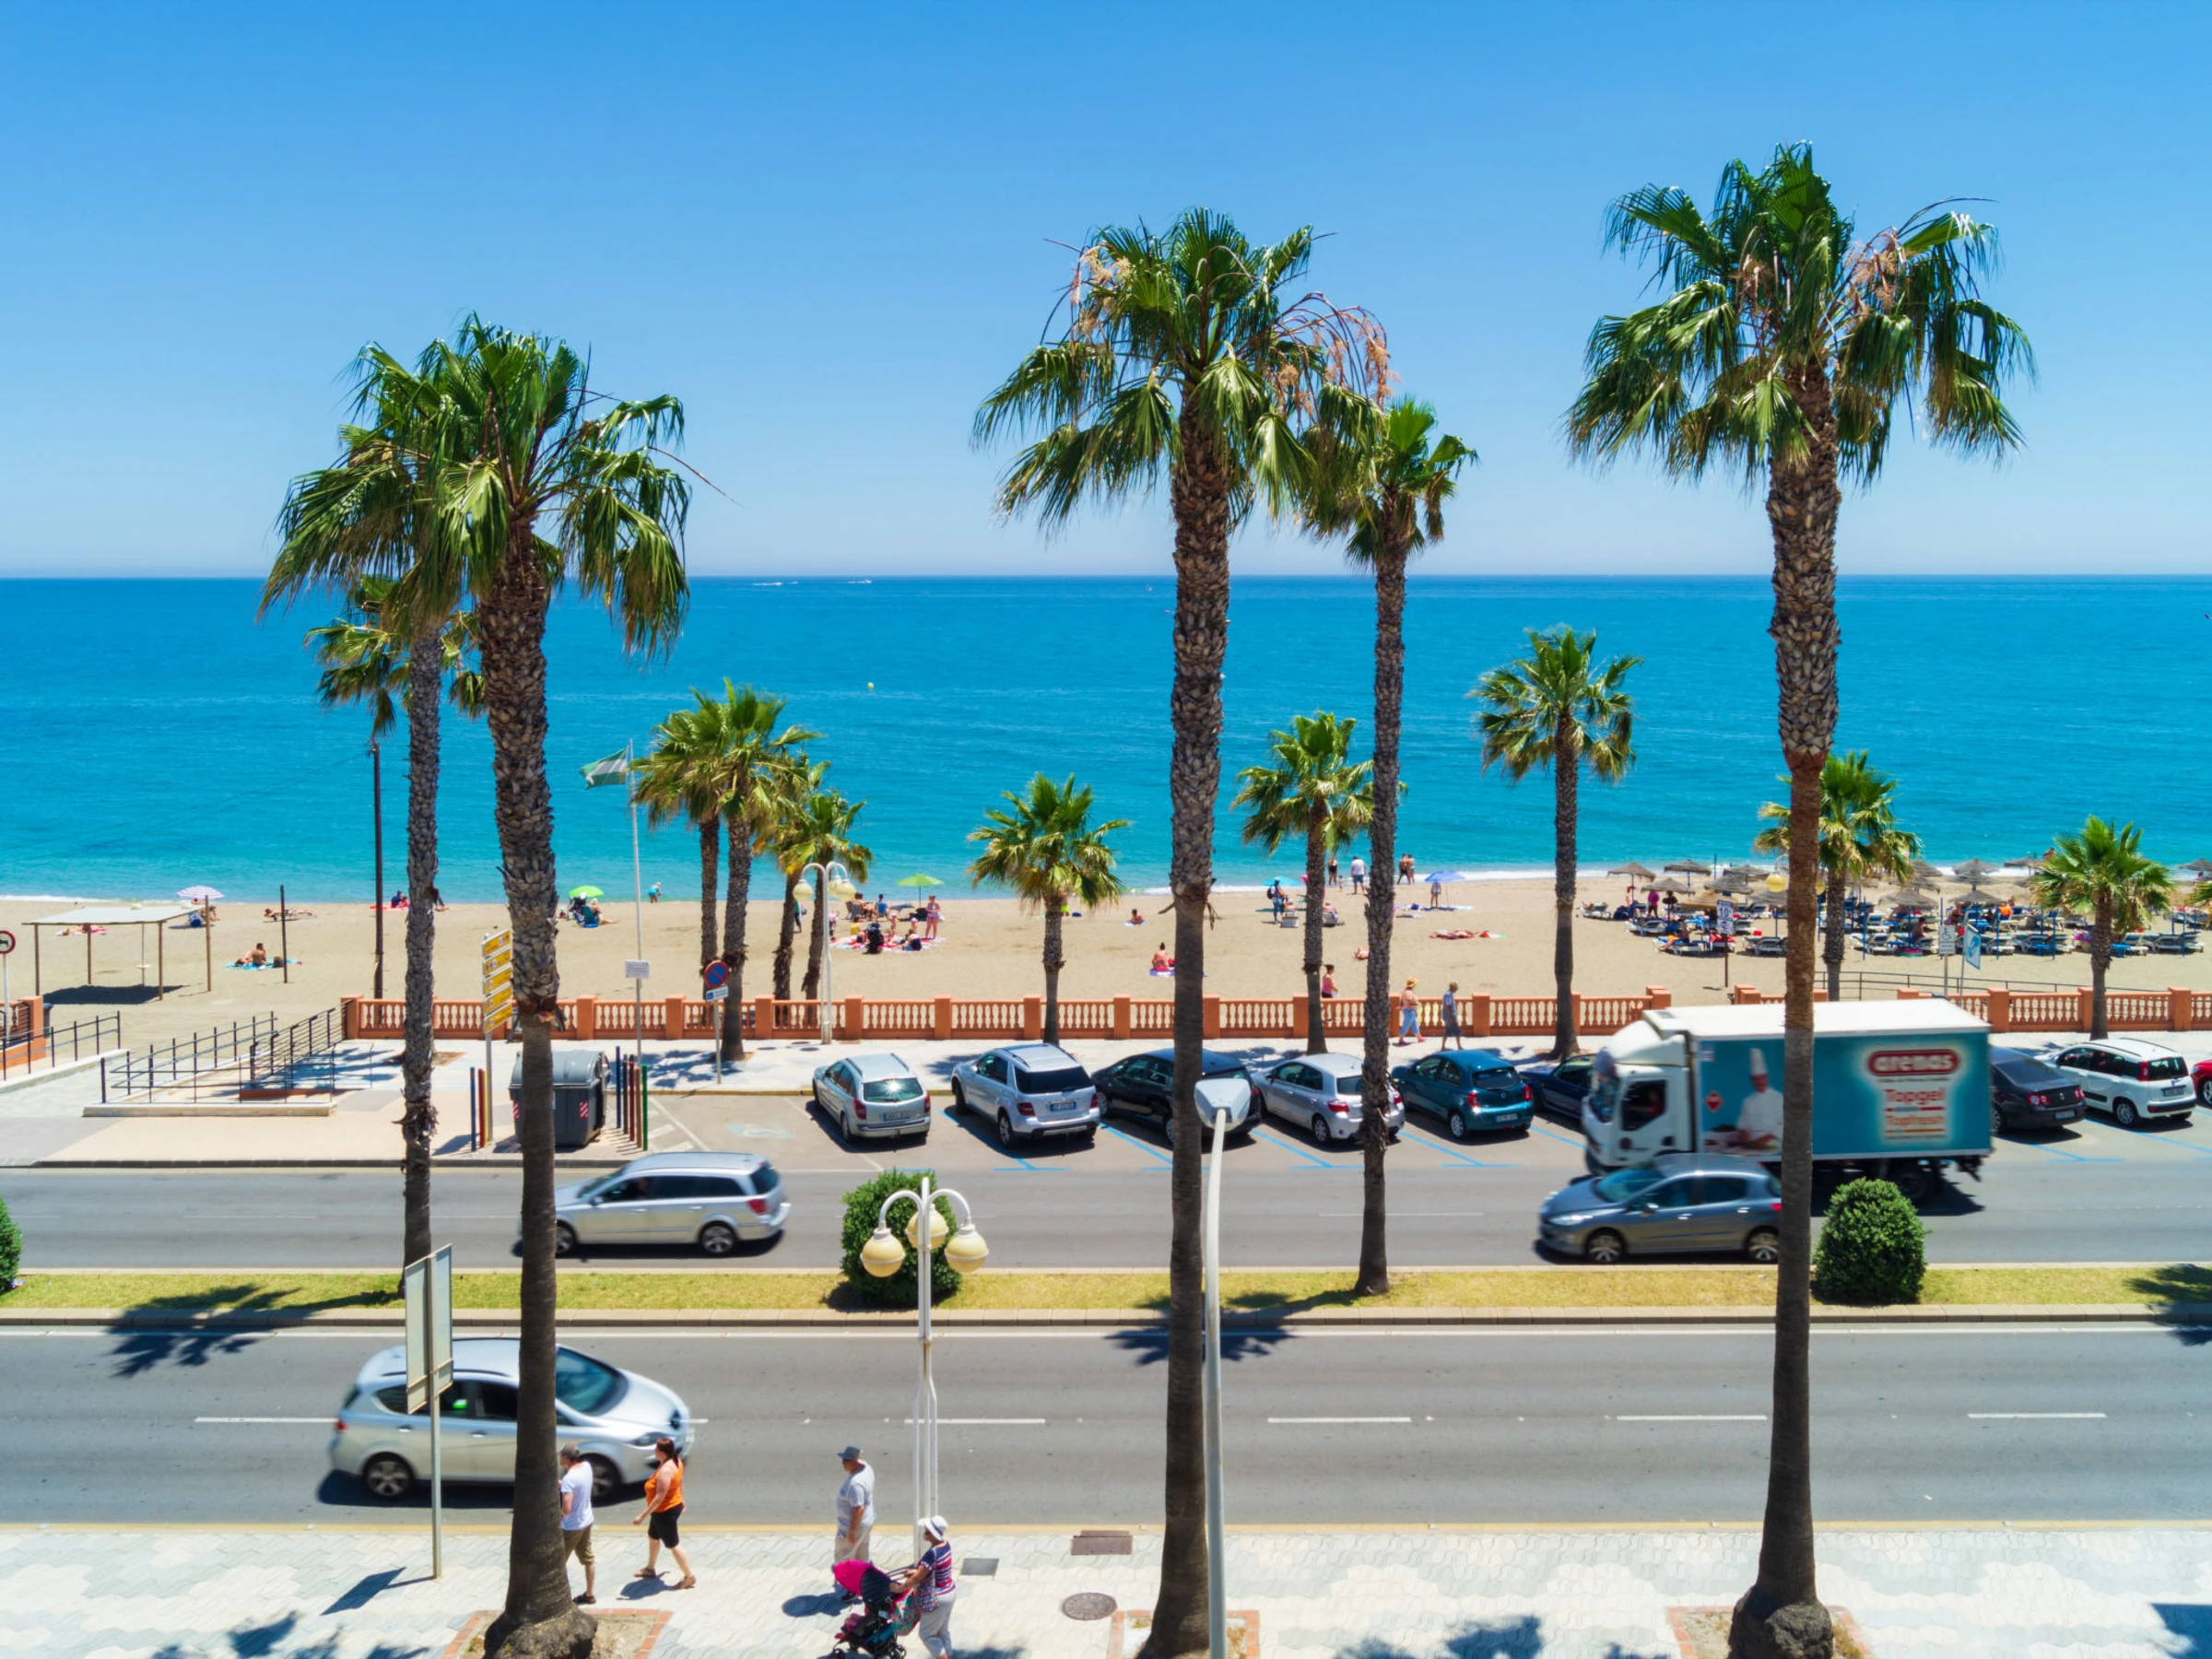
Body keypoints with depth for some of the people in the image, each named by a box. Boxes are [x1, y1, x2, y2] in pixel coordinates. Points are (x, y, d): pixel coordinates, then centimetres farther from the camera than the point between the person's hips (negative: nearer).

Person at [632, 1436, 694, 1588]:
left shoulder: (665, 1471, -32)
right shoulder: (676, 1461, -4)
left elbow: (659, 1498, -31)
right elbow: (680, 1482, 11)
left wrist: (643, 1515, -26)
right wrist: (681, 1502, 25)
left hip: (665, 1512, -10)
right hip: (674, 1505, 10)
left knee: (673, 1545, 5)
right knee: (653, 1537, 27)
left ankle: (689, 1577, 16)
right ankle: (650, 1569, 45)